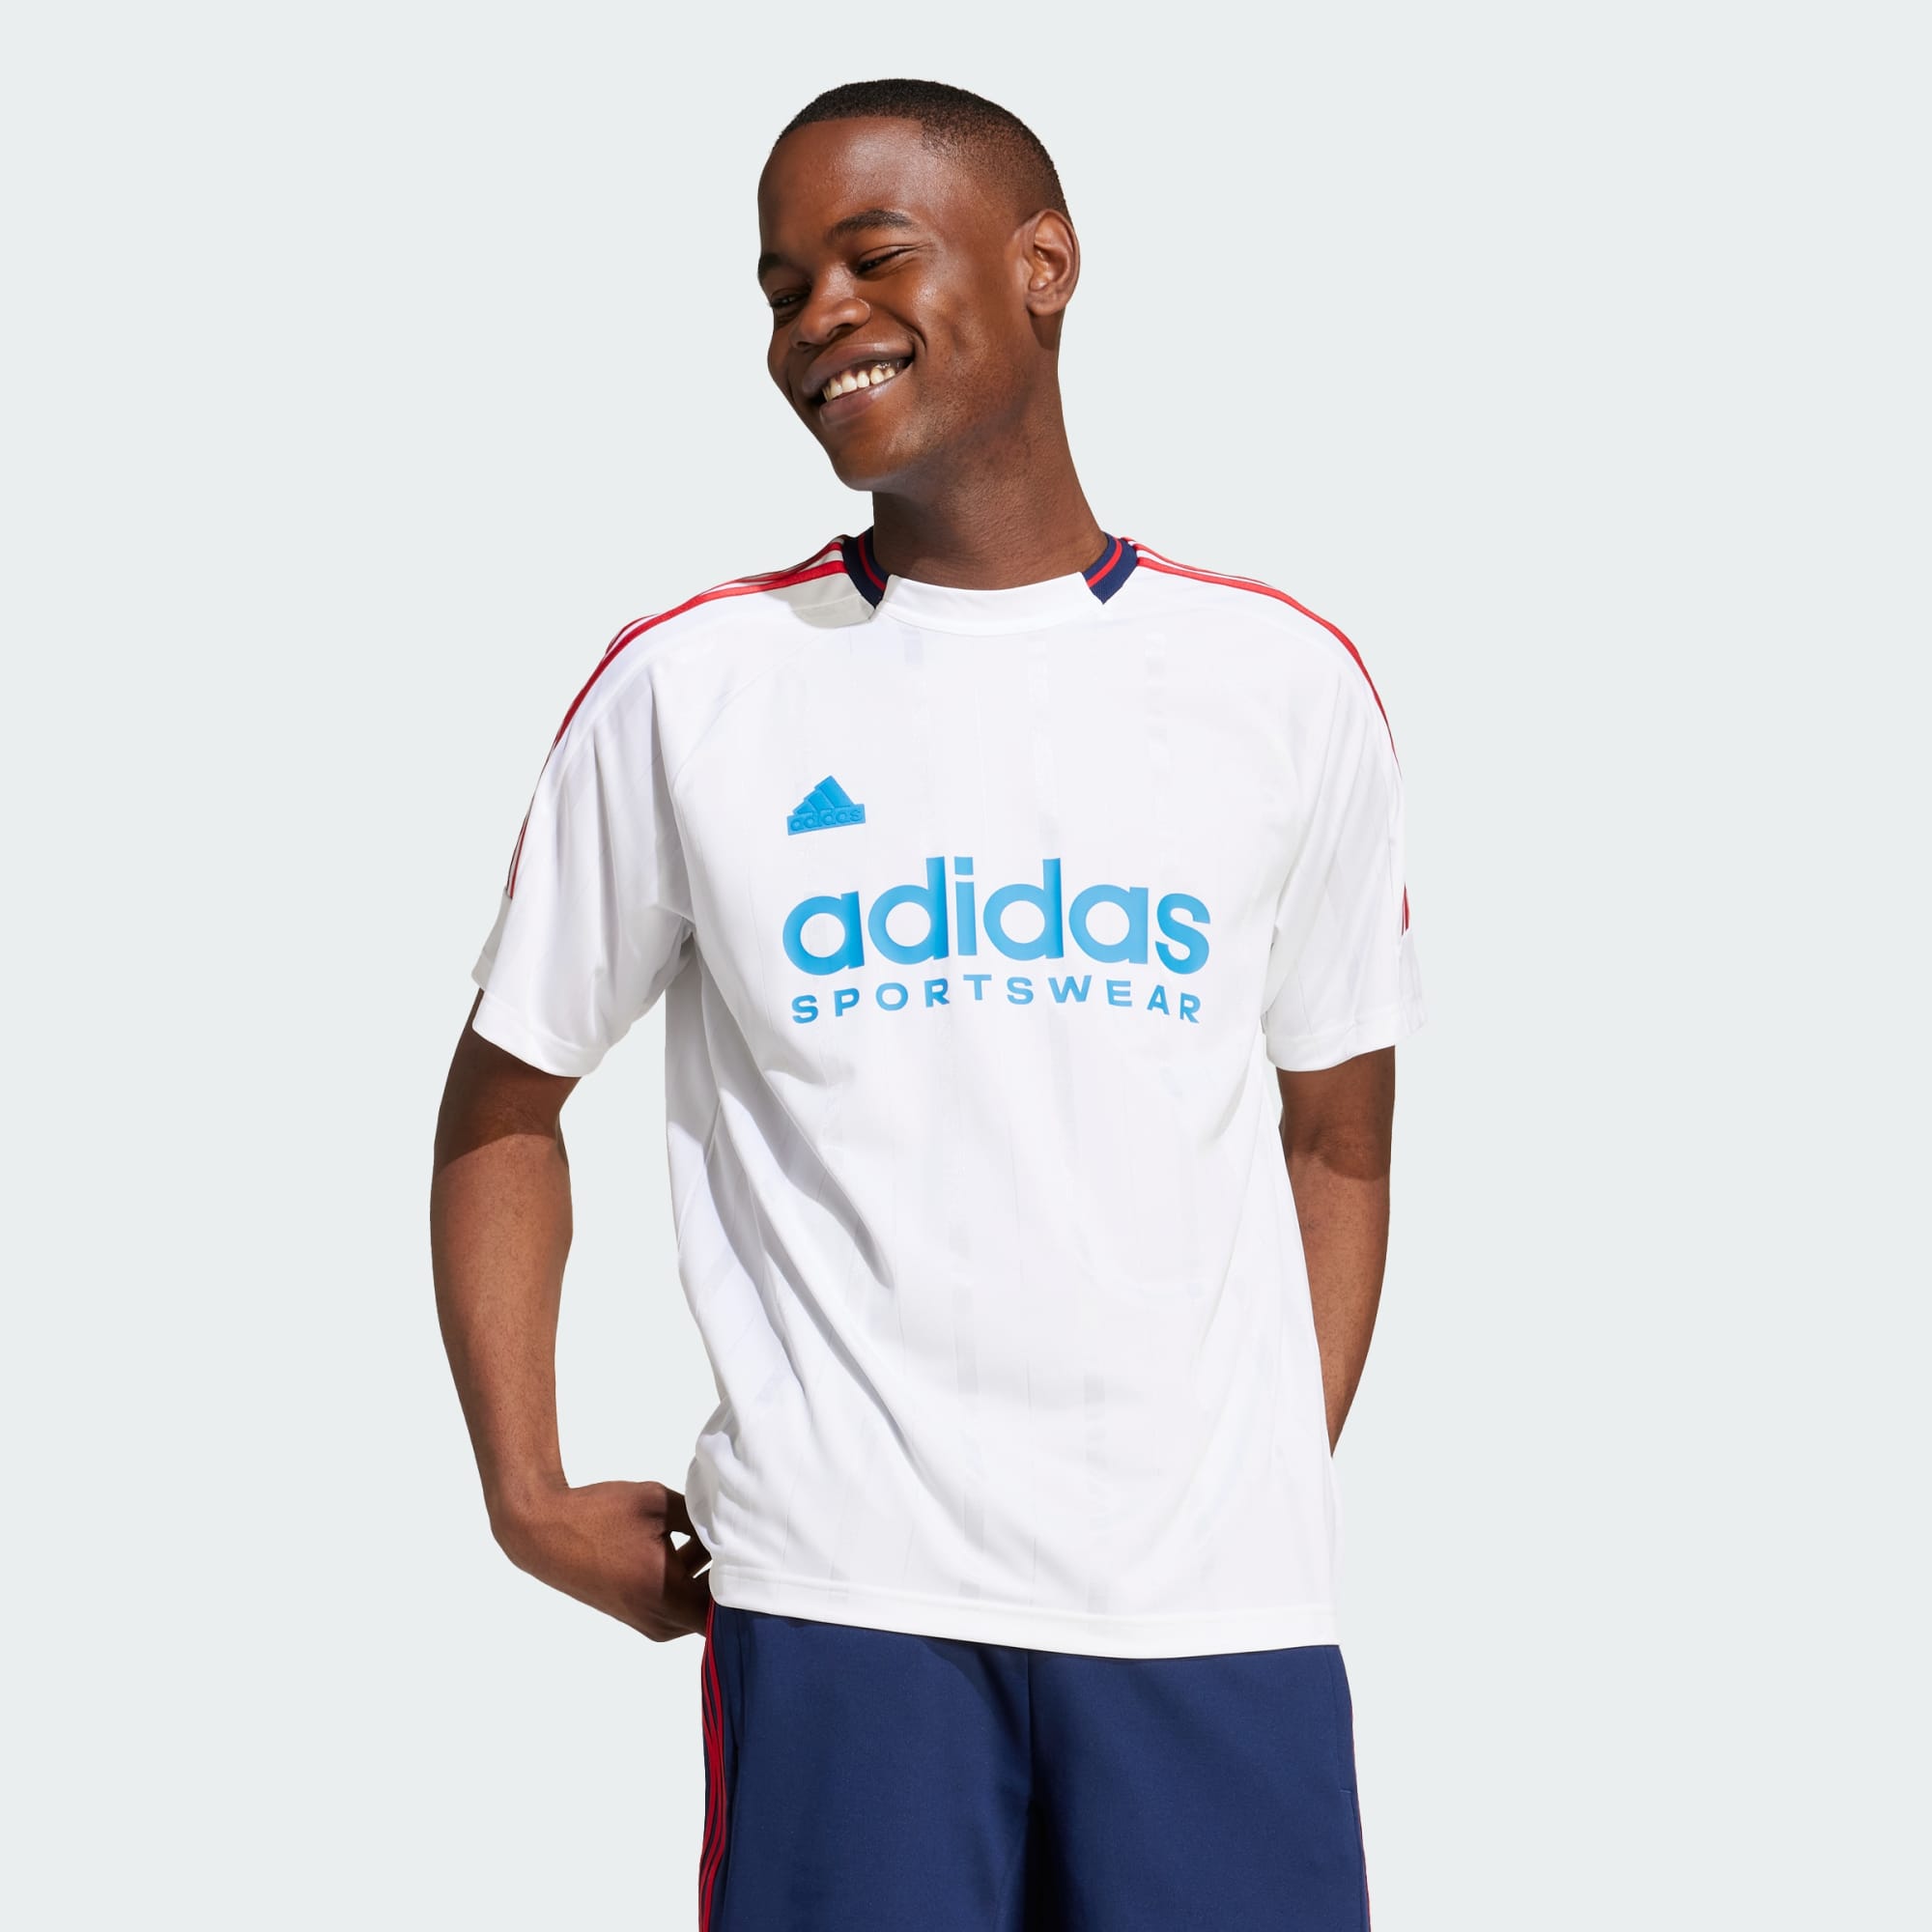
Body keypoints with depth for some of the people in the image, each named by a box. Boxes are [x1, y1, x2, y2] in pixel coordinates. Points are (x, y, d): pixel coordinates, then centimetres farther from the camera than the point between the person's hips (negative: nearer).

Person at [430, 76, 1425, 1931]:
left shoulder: (1283, 682, 7)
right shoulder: (684, 688, 4)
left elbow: (1336, 1129, 14)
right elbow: (504, 1104, 11)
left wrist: (1282, 1484, 5)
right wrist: (526, 1493, 2)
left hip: (1216, 1600, 1)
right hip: (839, 1590, -1)